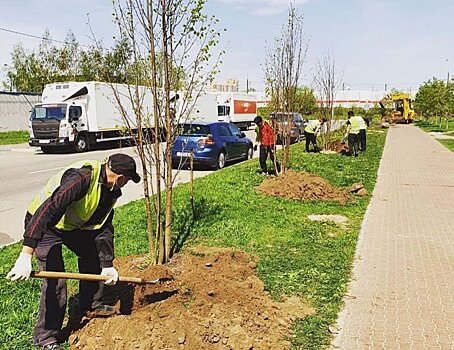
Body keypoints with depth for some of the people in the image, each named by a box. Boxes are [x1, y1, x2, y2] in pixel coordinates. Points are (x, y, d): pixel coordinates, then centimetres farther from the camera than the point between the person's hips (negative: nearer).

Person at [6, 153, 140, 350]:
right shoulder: (82, 177, -36)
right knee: (55, 281, -11)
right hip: (43, 224, -8)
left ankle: (91, 304, 32)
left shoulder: (111, 191, -7)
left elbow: (104, 229, -2)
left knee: (93, 253, 11)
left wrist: (107, 265, -6)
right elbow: (46, 211, -42)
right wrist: (26, 256, -46)